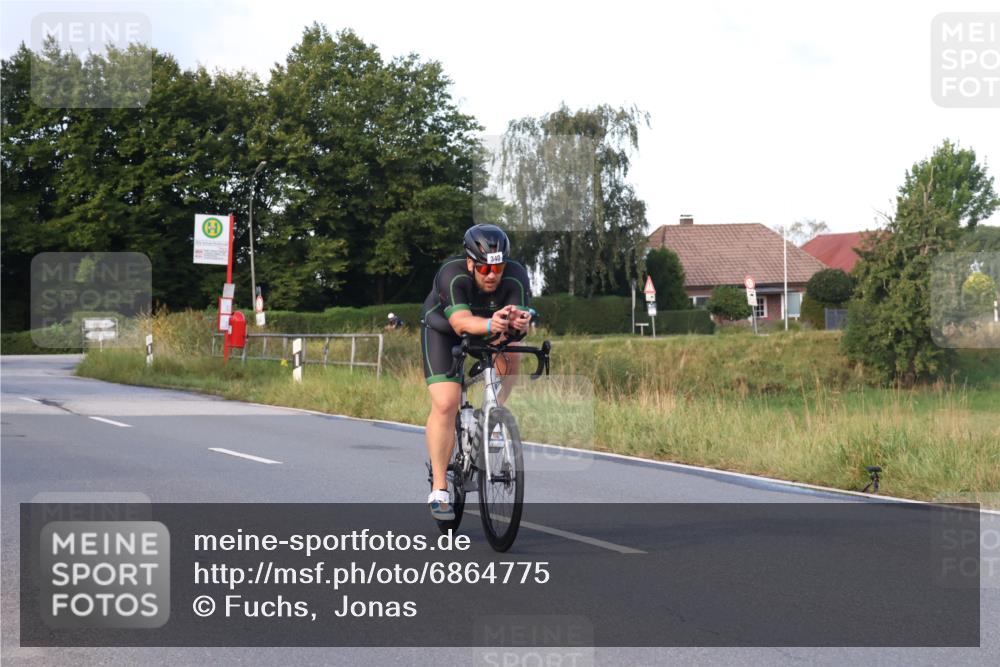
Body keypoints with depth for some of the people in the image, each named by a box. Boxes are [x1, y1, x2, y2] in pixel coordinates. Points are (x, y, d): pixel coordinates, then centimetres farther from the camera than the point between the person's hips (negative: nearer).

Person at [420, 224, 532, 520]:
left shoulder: (516, 277, -30)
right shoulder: (452, 275, -37)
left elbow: (520, 320, -42)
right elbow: (460, 320, -51)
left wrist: (517, 322, -66)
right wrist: (490, 325, -70)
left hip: (490, 332, 4)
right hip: (443, 331, -4)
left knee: (510, 359, -26)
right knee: (446, 404, -16)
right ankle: (439, 490, -9)